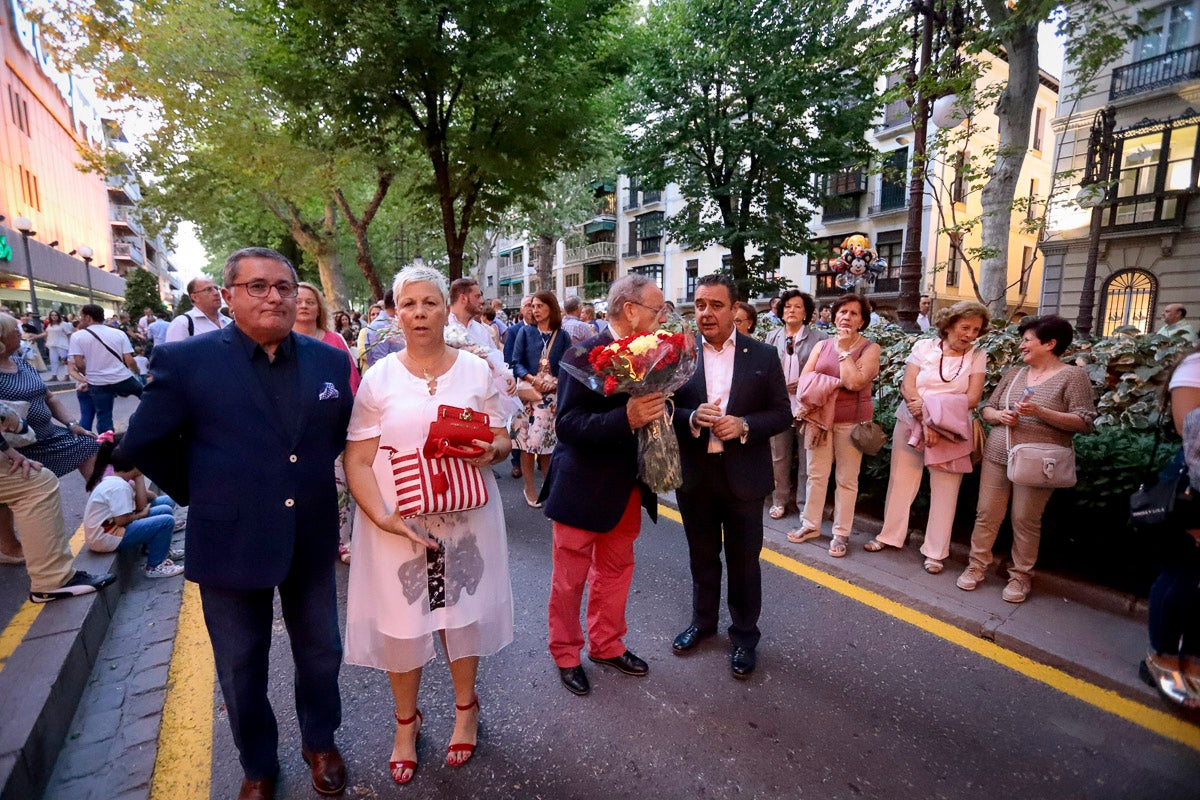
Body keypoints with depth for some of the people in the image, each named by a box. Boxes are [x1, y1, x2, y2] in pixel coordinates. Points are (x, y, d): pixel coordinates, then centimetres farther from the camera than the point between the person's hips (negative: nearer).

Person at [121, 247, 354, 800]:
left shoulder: (330, 361, -2)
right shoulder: (184, 360, -9)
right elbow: (144, 444, -1)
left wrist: (310, 483, 8)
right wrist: (201, 495, 1)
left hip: (312, 541, 2)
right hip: (231, 543, -2)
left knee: (320, 652, 19)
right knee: (241, 670, 18)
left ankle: (320, 742, 45)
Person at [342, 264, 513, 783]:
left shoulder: (475, 370, 1)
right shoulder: (378, 378, -2)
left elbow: (502, 442, 5)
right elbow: (357, 460, -4)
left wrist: (490, 451, -18)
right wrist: (382, 517, -18)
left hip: (465, 516, 1)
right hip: (398, 521, 0)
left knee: (462, 610, 13)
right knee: (401, 621, 10)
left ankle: (465, 708, 40)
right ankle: (406, 721, 37)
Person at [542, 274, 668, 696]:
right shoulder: (586, 355, -19)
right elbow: (567, 424, -25)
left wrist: (655, 410, -10)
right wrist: (626, 418, -36)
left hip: (627, 488, 7)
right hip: (582, 488, -7)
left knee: (616, 571, 22)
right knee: (570, 579, 12)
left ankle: (607, 645, 43)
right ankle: (566, 655, 34)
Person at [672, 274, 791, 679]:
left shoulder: (764, 356, -4)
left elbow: (782, 413, -2)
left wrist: (744, 426, -19)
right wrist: (691, 419, -22)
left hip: (743, 475, -1)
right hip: (694, 475, 2)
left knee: (744, 560, 13)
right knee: (702, 556, 20)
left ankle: (744, 634, 34)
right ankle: (703, 620, 43)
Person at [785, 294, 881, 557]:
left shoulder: (870, 348, -4)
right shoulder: (822, 345, 8)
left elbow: (855, 382, -20)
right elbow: (804, 380, 0)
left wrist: (844, 349, -13)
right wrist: (836, 382, -15)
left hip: (851, 422, -3)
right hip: (819, 417, 3)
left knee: (846, 479, 6)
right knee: (816, 474, 11)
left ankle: (841, 533, 18)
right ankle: (810, 524, 25)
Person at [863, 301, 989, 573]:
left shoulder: (977, 356, 1)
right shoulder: (924, 347, -1)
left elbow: (972, 399, -7)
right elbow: (907, 387, -8)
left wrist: (930, 405, -18)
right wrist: (925, 422, -19)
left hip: (951, 432, 0)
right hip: (911, 425, 0)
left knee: (944, 491, 5)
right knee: (901, 481, 8)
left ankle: (935, 551, 18)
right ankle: (890, 535, 24)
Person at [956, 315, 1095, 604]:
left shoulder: (1073, 376, -3)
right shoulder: (1013, 374, 11)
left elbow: (1084, 423, -9)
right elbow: (986, 408, 14)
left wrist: (1040, 412, -20)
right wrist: (999, 416, -8)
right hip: (997, 456, 4)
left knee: (1026, 520, 2)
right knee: (986, 514, 6)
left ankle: (1021, 576, 18)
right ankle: (976, 566, 19)